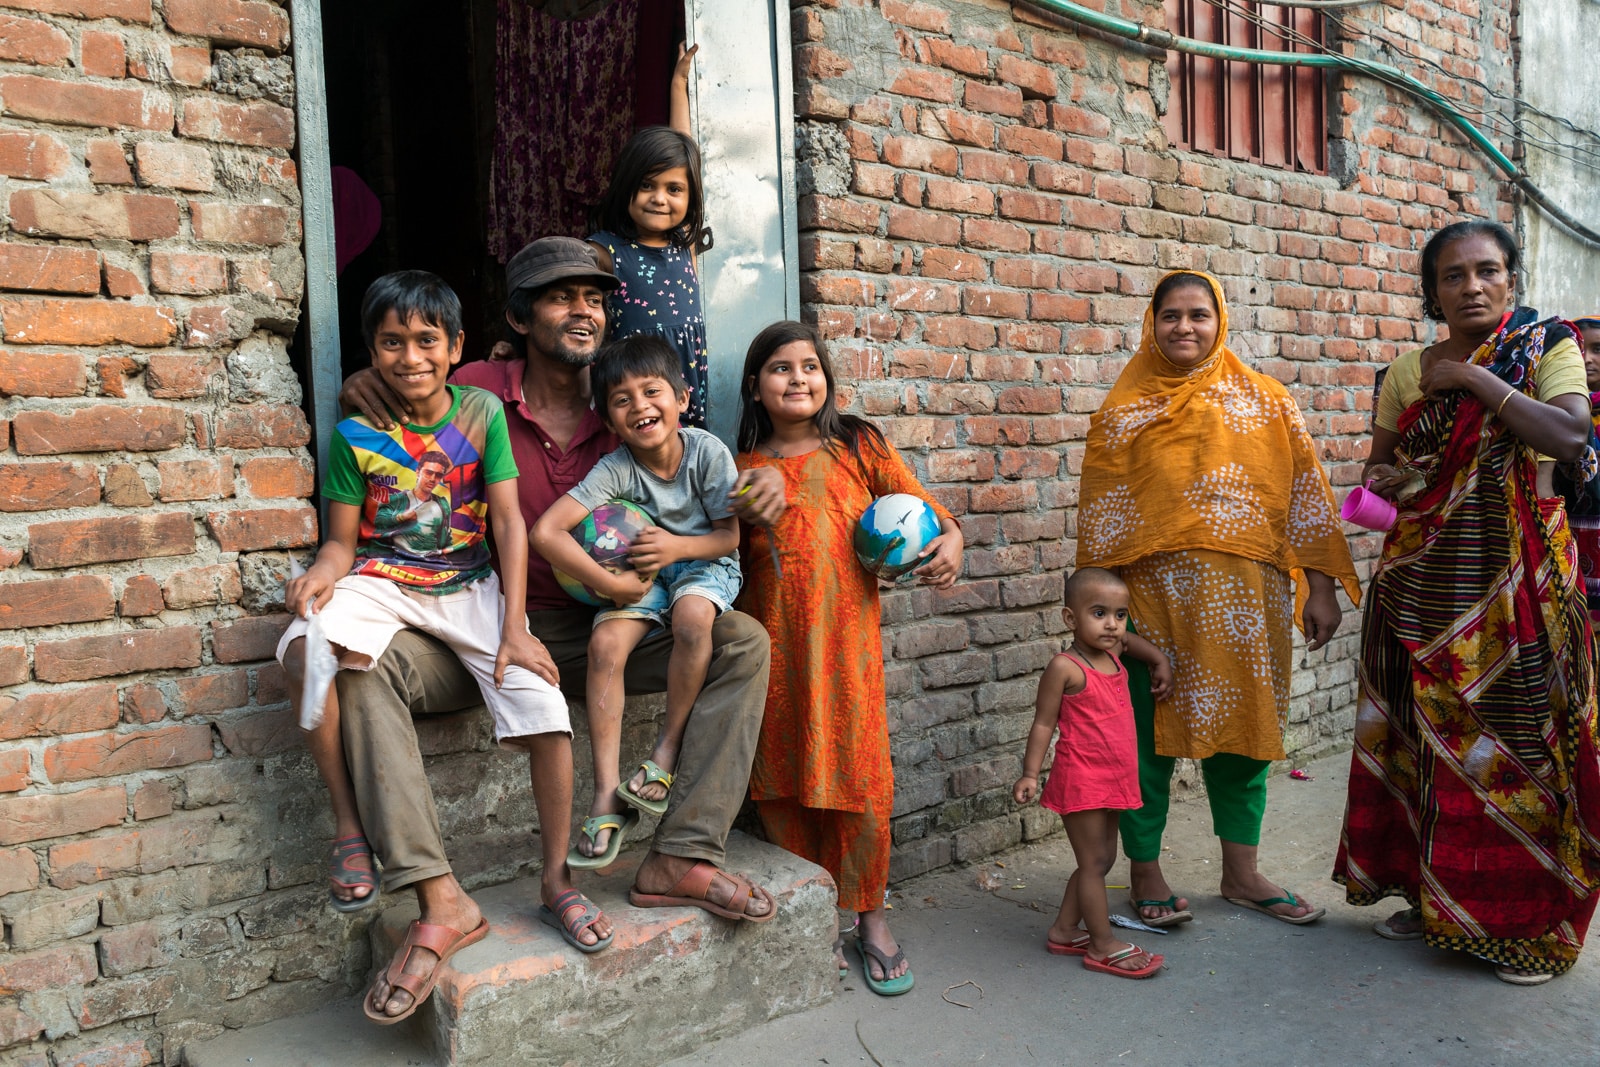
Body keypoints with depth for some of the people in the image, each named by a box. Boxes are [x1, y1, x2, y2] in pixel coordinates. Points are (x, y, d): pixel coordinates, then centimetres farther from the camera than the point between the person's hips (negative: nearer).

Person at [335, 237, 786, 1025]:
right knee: (363, 660, -29)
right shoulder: (478, 393, -4)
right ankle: (439, 898, -29)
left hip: (601, 627, 2)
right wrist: (363, 388, -16)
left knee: (742, 642, -16)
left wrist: (750, 507, -12)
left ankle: (682, 858, -18)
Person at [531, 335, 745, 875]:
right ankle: (607, 794, -18)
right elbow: (546, 531, -25)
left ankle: (666, 754, -17)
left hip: (704, 564, -1)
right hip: (643, 575, 2)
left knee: (692, 615, -35)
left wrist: (678, 546, -27)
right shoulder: (615, 469, -16)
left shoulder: (707, 451, -15)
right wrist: (611, 584, -27)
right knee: (605, 642, -24)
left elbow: (729, 537, -8)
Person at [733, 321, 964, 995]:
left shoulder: (858, 447, 6)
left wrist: (951, 539, -13)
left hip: (848, 642, -1)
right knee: (783, 786, 6)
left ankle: (871, 921, 22)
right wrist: (747, 514, -6)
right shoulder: (745, 469, 8)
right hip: (775, 648, 1)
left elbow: (920, 505, 5)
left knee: (859, 780, 0)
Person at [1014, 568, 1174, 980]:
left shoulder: (1114, 653, 6)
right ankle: (1103, 946, 13)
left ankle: (1064, 931, 28)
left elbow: (1129, 639, 31)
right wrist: (1030, 773, -16)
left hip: (1114, 778, 9)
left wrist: (1160, 661, 16)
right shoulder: (1064, 667, -16)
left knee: (1103, 859, 16)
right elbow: (1043, 723, -12)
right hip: (1080, 779, -9)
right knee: (1093, 862, 0)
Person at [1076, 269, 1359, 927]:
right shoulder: (1123, 410, 4)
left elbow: (1306, 494, 6)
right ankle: (1145, 873, 19)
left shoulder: (1264, 401, 8)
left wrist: (1320, 586, 0)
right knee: (1148, 733, 3)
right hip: (1153, 595, -2)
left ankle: (1241, 872, 27)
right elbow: (1099, 515, 2)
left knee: (1241, 725, 11)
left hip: (1244, 598, 2)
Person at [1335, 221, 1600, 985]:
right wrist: (1391, 480, -7)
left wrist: (1475, 378, -15)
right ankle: (1435, 898, 24)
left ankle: (1525, 918, 15)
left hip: (1516, 579, -3)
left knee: (1514, 736, -1)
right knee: (1424, 734, 8)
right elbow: (1376, 467, 16)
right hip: (1424, 578, 4)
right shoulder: (1408, 371, 9)